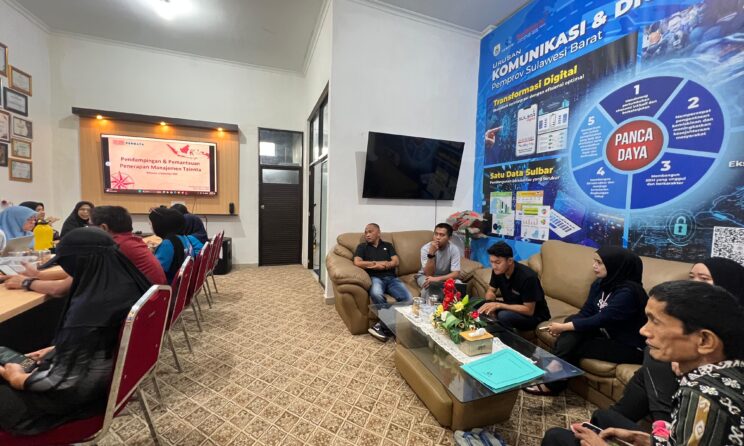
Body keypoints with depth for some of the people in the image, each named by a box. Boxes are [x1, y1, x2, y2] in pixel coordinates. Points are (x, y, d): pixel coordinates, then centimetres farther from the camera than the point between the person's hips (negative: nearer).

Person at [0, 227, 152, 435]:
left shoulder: (88, 310, -35)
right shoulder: (128, 284, -10)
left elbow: (62, 380, -21)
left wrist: (17, 378, -4)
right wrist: (56, 349, 13)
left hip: (81, 393, -8)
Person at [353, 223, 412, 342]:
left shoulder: (388, 245, 22)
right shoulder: (362, 247, 16)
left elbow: (396, 262, 8)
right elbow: (357, 263, -2)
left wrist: (376, 265, -6)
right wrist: (380, 263, -2)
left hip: (391, 278, 3)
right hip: (375, 278, -2)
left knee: (408, 299, -25)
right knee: (376, 294, -40)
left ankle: (383, 325, -13)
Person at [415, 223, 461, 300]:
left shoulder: (454, 249, -19)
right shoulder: (426, 248, -23)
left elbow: (456, 274, -23)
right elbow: (428, 274, -29)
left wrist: (437, 279, -38)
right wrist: (431, 253, -41)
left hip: (445, 277, 2)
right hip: (425, 276, -1)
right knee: (428, 284, -34)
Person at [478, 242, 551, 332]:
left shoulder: (527, 277, -30)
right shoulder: (497, 271, -12)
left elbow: (529, 310, -27)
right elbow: (491, 291, 0)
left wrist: (499, 305, -32)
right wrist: (489, 303, -23)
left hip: (535, 315, -6)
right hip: (512, 307, 6)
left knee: (503, 315, -34)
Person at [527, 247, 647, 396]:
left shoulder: (628, 291, -25)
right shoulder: (600, 284, -1)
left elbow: (601, 319, -28)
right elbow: (586, 313, -1)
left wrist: (564, 327, -24)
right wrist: (564, 326, -19)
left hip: (630, 346, -7)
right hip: (607, 332, 7)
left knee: (573, 347, -19)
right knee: (571, 329, -18)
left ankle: (553, 383, -2)